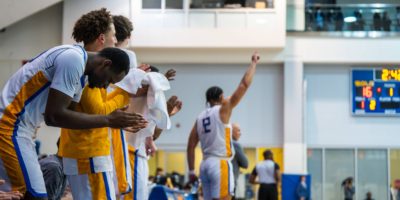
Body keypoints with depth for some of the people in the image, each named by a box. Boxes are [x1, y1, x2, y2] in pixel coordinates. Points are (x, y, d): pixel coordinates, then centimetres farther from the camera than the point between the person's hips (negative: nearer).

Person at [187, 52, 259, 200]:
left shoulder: (200, 117, 14)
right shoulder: (223, 109, -4)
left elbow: (190, 146, 14)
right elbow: (244, 85, -6)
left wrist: (191, 171, 19)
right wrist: (254, 63, 5)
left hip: (205, 164, 8)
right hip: (220, 164, -7)